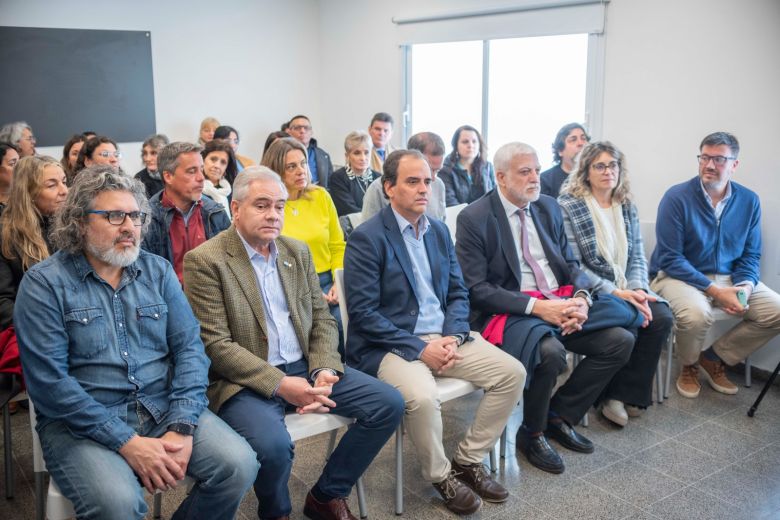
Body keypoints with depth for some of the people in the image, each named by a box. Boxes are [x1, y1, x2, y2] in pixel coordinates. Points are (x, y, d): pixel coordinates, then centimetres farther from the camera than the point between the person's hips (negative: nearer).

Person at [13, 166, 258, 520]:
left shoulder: (158, 271, 8)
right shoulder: (44, 283, -4)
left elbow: (189, 347, 1)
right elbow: (48, 381, -12)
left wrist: (181, 427, -15)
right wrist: (127, 443, -19)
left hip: (163, 408, 4)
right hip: (82, 422, -3)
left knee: (239, 465, -17)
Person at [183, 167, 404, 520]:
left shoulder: (298, 252, 11)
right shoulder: (205, 261, -9)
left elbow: (322, 319, 12)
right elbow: (215, 345, -14)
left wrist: (324, 370, -8)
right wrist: (279, 384, -22)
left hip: (304, 367, 6)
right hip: (247, 380, -6)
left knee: (388, 404, -5)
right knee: (272, 444, -34)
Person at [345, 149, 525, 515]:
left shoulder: (439, 231, 11)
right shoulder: (366, 238, -11)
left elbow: (458, 293, 12)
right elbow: (363, 313, -16)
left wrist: (453, 337, -8)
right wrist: (419, 348, -19)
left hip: (443, 337, 7)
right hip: (389, 345, -6)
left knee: (512, 372, -7)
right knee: (422, 397, -34)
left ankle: (468, 460, 9)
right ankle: (441, 476, -2)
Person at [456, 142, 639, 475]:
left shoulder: (548, 207, 11)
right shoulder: (474, 219, -8)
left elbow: (570, 263, 14)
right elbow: (476, 289, -13)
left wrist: (581, 297, -10)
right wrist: (536, 306, -22)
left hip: (560, 301, 7)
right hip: (511, 311, -6)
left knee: (621, 340, -11)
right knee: (550, 352, -34)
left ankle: (560, 416, 7)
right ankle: (532, 433, -4)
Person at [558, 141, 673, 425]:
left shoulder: (627, 207, 12)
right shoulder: (567, 206, -6)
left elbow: (637, 256, 10)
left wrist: (637, 289, -11)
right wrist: (615, 293, -19)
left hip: (625, 288, 6)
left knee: (662, 317, -21)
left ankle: (627, 395, -7)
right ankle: (614, 395, -4)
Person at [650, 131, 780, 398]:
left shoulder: (749, 201, 2)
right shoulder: (676, 197, -13)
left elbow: (751, 255, 7)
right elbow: (670, 258, -16)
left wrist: (745, 286, -16)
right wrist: (714, 290, -23)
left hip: (728, 277, 5)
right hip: (679, 276, -5)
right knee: (696, 313, -36)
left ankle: (714, 358, 8)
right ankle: (689, 366, 0)